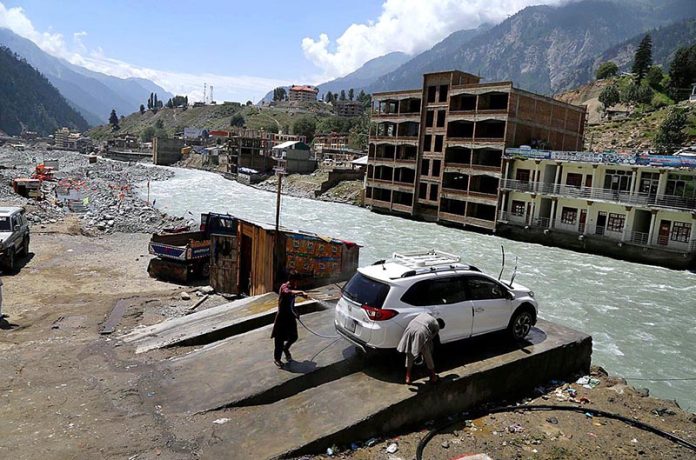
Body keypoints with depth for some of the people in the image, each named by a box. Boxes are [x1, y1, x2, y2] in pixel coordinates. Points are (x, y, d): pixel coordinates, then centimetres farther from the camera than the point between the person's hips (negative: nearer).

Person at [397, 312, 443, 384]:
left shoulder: (425, 314, 34)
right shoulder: (437, 326, 21)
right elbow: (431, 338, 18)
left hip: (410, 329, 4)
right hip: (421, 332, -3)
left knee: (409, 355, 20)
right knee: (428, 356, 17)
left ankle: (408, 377, 26)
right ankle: (433, 377, 33)